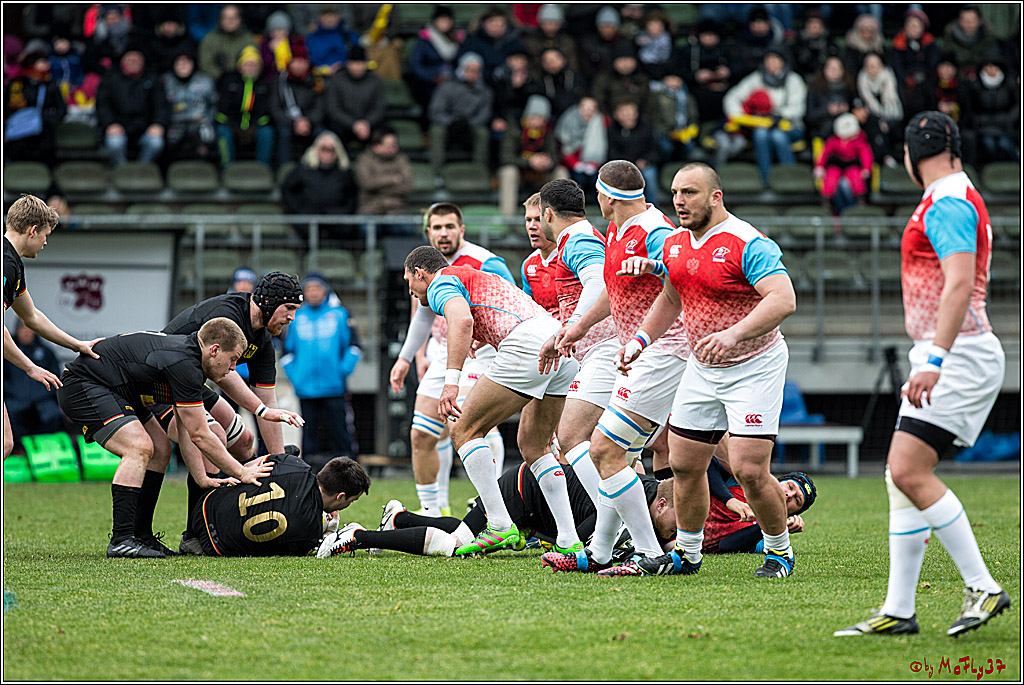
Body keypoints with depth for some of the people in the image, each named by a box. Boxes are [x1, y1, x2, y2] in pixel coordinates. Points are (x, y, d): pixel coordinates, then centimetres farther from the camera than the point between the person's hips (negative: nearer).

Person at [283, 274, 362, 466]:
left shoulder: (339, 314, 6)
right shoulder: (296, 317, 10)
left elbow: (353, 346, 7)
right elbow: (287, 350, 16)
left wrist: (344, 370, -4)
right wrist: (293, 375, 4)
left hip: (334, 387, -1)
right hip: (306, 387, 1)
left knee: (339, 431, -2)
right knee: (310, 430, 2)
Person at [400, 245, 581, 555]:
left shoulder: (441, 282, 7)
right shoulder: (479, 278, 35)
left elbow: (462, 320, -15)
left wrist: (451, 381, -22)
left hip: (528, 343, -9)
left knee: (465, 431, 0)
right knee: (533, 447, 20)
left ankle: (500, 526, -7)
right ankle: (569, 539, 12)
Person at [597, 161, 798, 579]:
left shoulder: (747, 244, -20)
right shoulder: (675, 243, 5)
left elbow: (784, 300, -30)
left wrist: (734, 333, -40)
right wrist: (640, 340, 14)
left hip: (754, 367, -8)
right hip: (701, 368, 8)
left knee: (748, 469, -15)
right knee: (684, 465, 8)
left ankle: (779, 552, 6)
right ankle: (686, 555, 25)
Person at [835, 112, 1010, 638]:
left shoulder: (948, 204, -13)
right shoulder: (958, 199, 20)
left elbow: (960, 284, -25)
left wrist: (935, 359, -32)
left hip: (959, 357, -10)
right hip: (942, 357, 10)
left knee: (910, 472, -18)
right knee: (901, 475, 6)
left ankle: (984, 588, -13)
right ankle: (898, 611, 6)